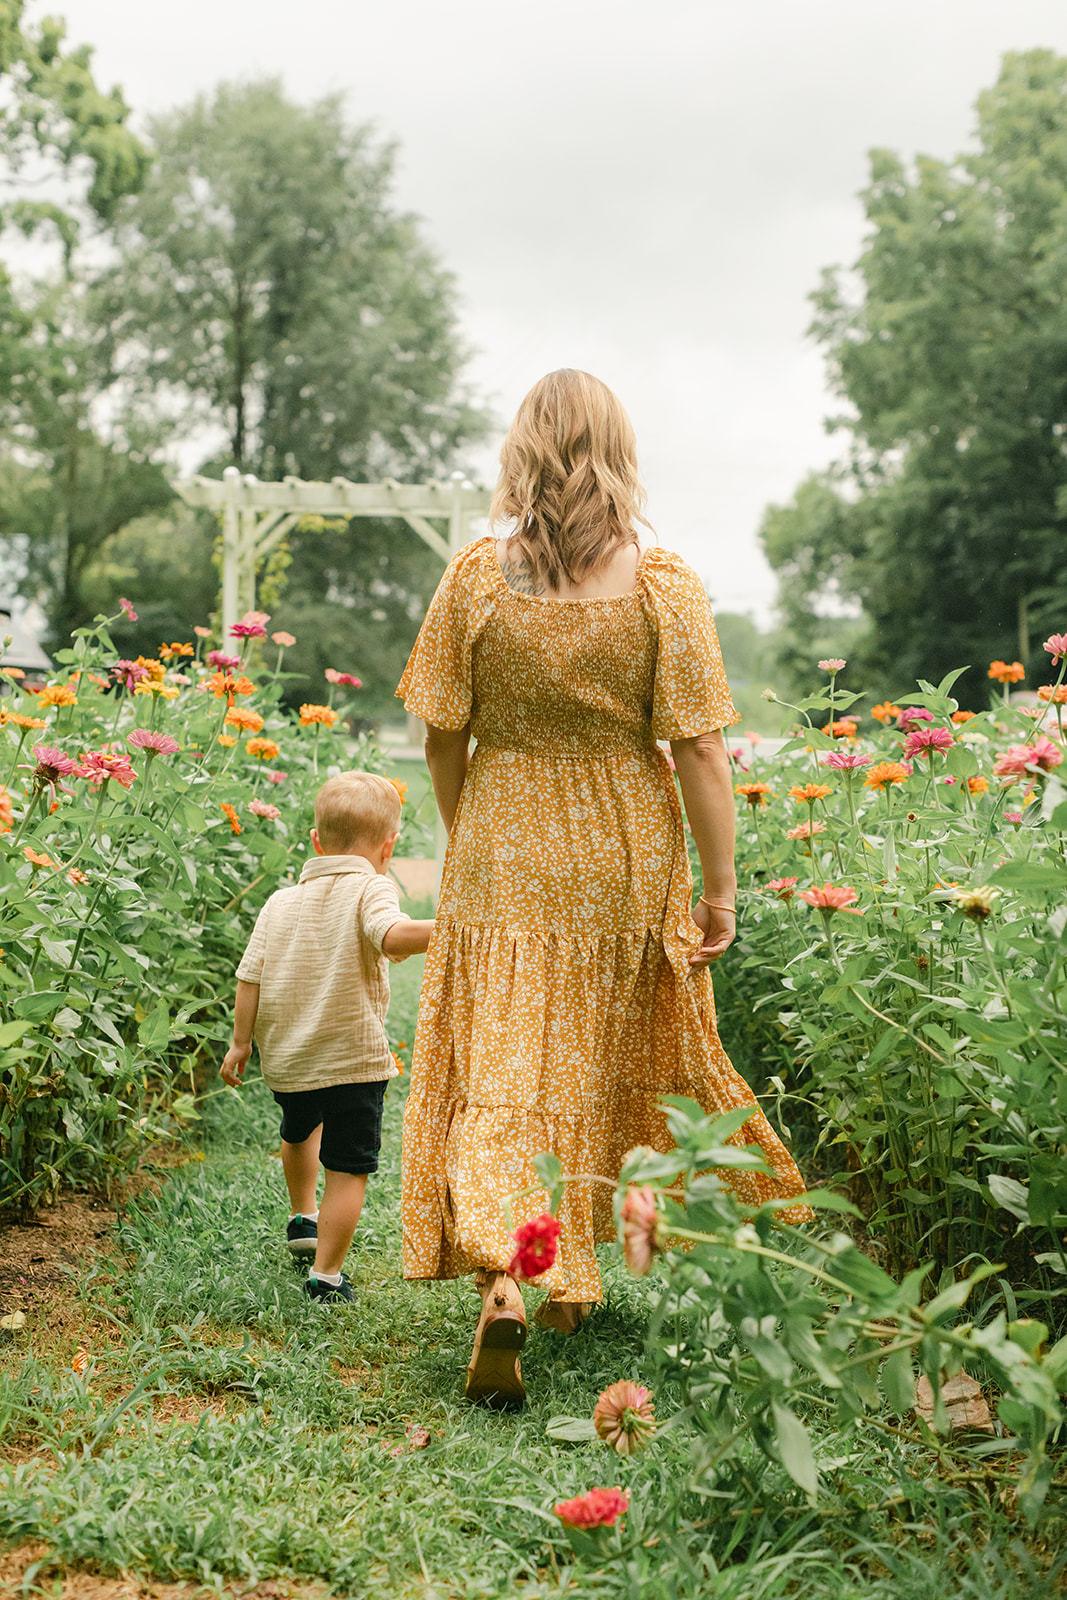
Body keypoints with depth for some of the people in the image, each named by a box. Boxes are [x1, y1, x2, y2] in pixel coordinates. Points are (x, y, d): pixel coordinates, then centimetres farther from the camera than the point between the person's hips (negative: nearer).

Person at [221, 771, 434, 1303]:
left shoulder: (281, 902, 6)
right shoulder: (370, 889, -10)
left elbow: (250, 977, 5)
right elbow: (391, 936, -31)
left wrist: (240, 1042, 12)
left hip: (284, 1057, 6)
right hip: (354, 1058, -6)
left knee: (300, 1128, 34)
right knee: (348, 1168, 1)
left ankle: (303, 1214, 49)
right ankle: (326, 1274, -1)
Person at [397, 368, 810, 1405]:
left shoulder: (475, 576, -6)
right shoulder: (663, 584, -10)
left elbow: (443, 735, -1)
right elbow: (700, 748, -11)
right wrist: (720, 887, -3)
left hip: (503, 853, 0)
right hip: (626, 854, 1)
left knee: (500, 1068, 3)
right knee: (599, 1067, 17)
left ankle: (500, 1278, -15)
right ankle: (573, 1274, 31)